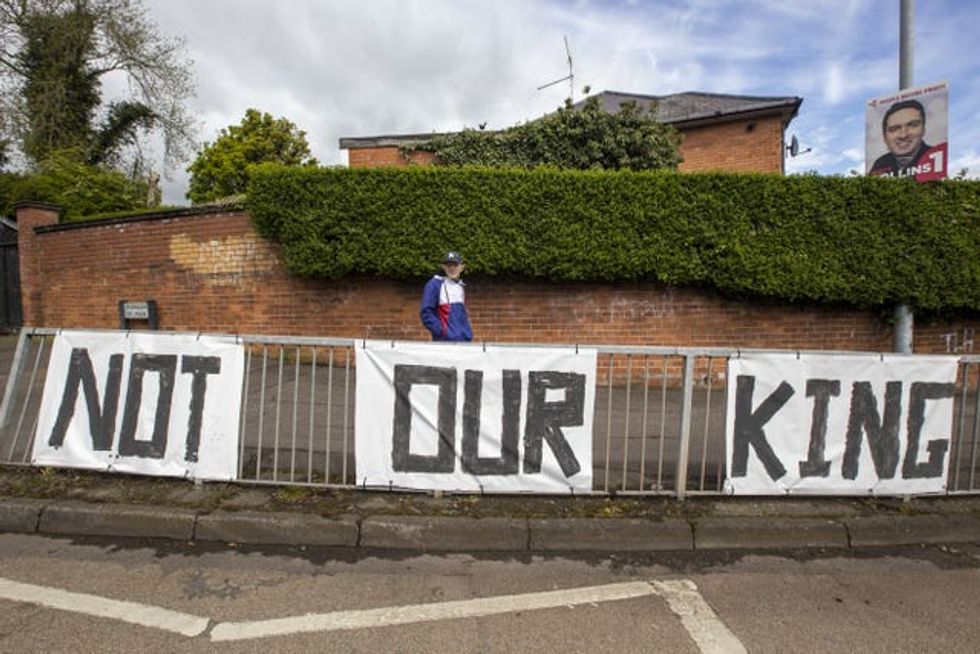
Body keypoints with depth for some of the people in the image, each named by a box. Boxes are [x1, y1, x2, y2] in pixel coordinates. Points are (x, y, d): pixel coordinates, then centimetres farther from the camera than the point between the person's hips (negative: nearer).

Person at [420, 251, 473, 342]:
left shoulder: (460, 287, 18)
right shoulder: (434, 284, -4)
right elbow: (425, 312, -10)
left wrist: (468, 333, 12)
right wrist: (441, 331, -16)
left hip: (463, 340, 8)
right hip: (445, 341, -7)